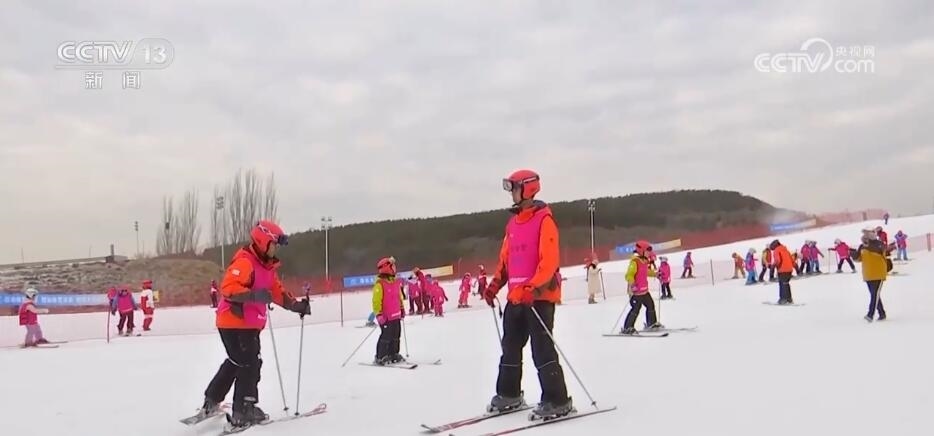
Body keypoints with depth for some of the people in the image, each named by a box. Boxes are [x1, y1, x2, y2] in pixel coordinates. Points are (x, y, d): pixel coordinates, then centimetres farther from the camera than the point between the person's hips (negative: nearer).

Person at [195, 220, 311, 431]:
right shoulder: (244, 262, -19)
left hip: (248, 324, 10)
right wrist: (254, 295, -40)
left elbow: (277, 291, 19)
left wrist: (297, 305, 9)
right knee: (250, 364, -7)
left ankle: (211, 402, 36)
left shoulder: (267, 266, 13)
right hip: (235, 323, -10)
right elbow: (228, 288, -29)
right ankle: (243, 413, 2)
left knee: (236, 362, 22)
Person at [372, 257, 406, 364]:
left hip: (396, 316, 8)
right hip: (386, 317, -8)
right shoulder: (379, 284, -14)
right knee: (386, 337, -7)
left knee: (396, 336, 14)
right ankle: (379, 358, 2)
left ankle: (393, 354, 26)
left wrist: (402, 309, 23)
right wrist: (379, 314, -18)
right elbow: (376, 301, -15)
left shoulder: (395, 282, 11)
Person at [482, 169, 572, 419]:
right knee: (510, 346, 14)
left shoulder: (544, 219, -9)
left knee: (542, 349, -7)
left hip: (540, 295, -8)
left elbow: (550, 259, -17)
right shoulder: (513, 222, 15)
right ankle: (509, 394, 27)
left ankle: (557, 401, 2)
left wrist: (533, 287, -26)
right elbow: (505, 259, 20)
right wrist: (495, 285, 10)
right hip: (516, 296, 8)